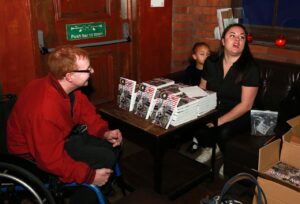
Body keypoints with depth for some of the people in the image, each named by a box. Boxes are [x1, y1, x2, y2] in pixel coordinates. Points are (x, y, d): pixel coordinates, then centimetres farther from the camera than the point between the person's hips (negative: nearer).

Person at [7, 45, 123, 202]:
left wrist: (105, 133, -13)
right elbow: (52, 160, -31)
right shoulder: (45, 108, -37)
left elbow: (86, 112, 3)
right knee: (105, 159, -18)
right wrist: (90, 175, -26)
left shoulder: (67, 87, -13)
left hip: (61, 136, 8)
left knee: (113, 143, 5)